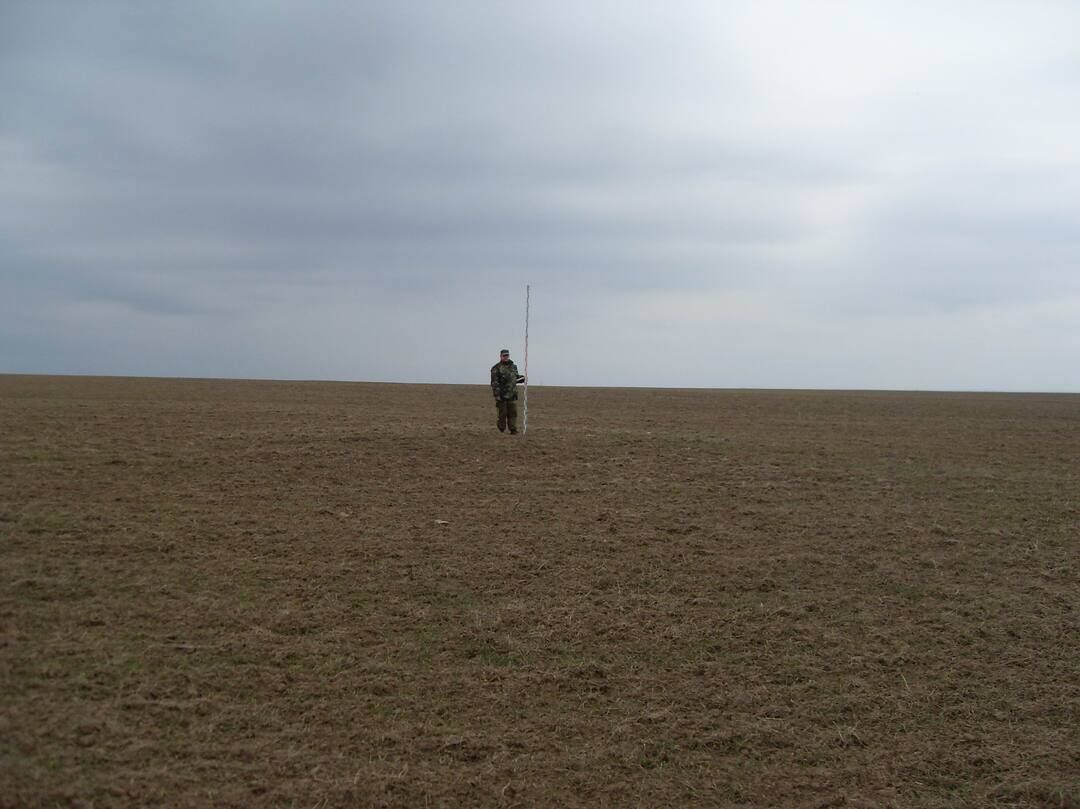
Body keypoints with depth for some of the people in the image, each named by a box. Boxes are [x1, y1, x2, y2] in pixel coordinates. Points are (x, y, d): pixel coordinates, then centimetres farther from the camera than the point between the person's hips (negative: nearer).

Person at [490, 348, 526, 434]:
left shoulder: (513, 366, 14)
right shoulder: (496, 368, -5)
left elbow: (516, 377, 27)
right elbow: (494, 383, -11)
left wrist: (521, 378, 4)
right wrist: (496, 395, -18)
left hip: (512, 395, 5)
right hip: (502, 395, -5)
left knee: (513, 413, 1)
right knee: (502, 413, 0)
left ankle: (513, 430, 3)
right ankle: (501, 429, 14)